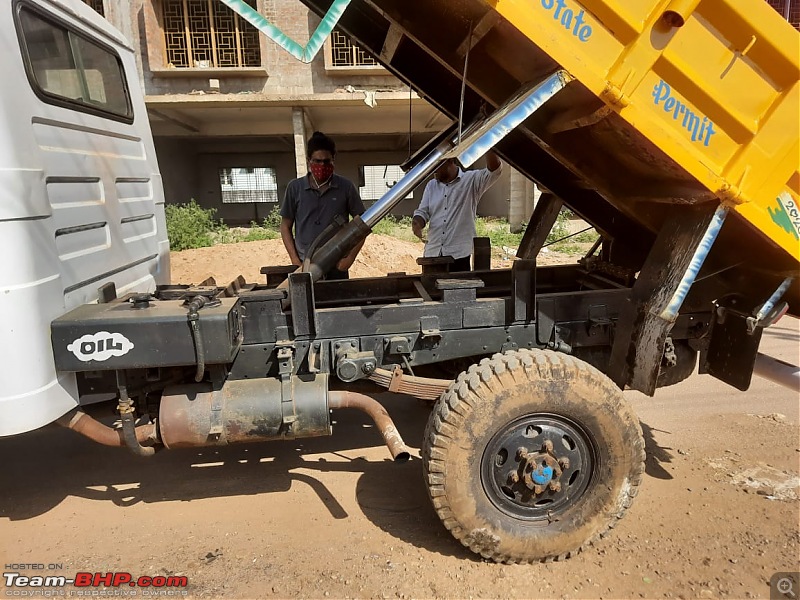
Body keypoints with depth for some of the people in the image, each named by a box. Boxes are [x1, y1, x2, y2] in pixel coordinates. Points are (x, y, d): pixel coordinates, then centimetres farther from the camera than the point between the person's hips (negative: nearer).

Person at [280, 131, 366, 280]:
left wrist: (350, 257, -4)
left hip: (336, 267, 0)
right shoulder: (295, 187, 2)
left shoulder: (346, 187, 0)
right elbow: (286, 226, 9)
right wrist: (295, 260, -1)